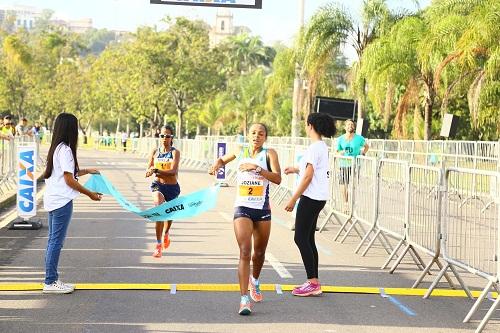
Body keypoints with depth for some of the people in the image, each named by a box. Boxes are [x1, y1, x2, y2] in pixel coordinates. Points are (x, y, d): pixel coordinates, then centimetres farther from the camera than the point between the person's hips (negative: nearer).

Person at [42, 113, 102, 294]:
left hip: (52, 200, 10)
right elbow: (69, 180, -16)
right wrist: (90, 194, -7)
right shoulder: (65, 150, -15)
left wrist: (87, 171, 32)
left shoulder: (56, 148, 13)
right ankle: (51, 282, -2)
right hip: (62, 201, -10)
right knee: (56, 241, -5)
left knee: (53, 240, 13)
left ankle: (51, 279, 18)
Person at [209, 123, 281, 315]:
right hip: (242, 208, 0)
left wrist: (257, 168, -26)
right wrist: (217, 165, 3)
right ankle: (244, 299, -18)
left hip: (262, 209, 1)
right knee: (244, 252, -14)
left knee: (259, 252, 16)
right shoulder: (240, 152, 5)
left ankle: (254, 281, 47)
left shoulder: (269, 154, -2)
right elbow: (222, 159, 26)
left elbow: (277, 179, -17)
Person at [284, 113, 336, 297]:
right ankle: (314, 282, 14)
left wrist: (293, 199, -15)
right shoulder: (323, 146, 14)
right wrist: (296, 169, 25)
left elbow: (308, 177, -18)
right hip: (319, 197, 10)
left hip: (311, 198, -10)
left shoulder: (314, 148, -15)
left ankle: (313, 283, -6)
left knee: (301, 238, -6)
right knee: (308, 239, 12)